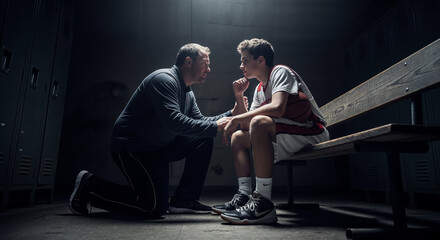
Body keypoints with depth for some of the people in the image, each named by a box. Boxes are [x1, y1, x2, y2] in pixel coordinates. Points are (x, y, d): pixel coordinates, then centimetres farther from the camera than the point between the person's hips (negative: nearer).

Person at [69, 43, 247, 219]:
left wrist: (232, 114, 3)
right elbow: (173, 121, -31)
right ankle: (90, 185, 1)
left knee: (203, 140, 0)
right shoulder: (164, 79, -18)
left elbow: (200, 121, 13)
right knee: (154, 207, -17)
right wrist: (214, 126, -24)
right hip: (130, 146, -10)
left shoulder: (188, 93, 13)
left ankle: (184, 199, 2)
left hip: (158, 147, 10)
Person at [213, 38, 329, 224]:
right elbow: (246, 126, 14)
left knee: (260, 123, -33)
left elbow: (277, 108, -28)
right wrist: (239, 96, 5)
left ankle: (263, 203, -33)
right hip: (288, 144, 9)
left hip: (312, 134, -9)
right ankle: (244, 196, -2)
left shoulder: (281, 72, -7)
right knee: (238, 137, 7)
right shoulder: (259, 88, 17)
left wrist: (235, 119, -20)